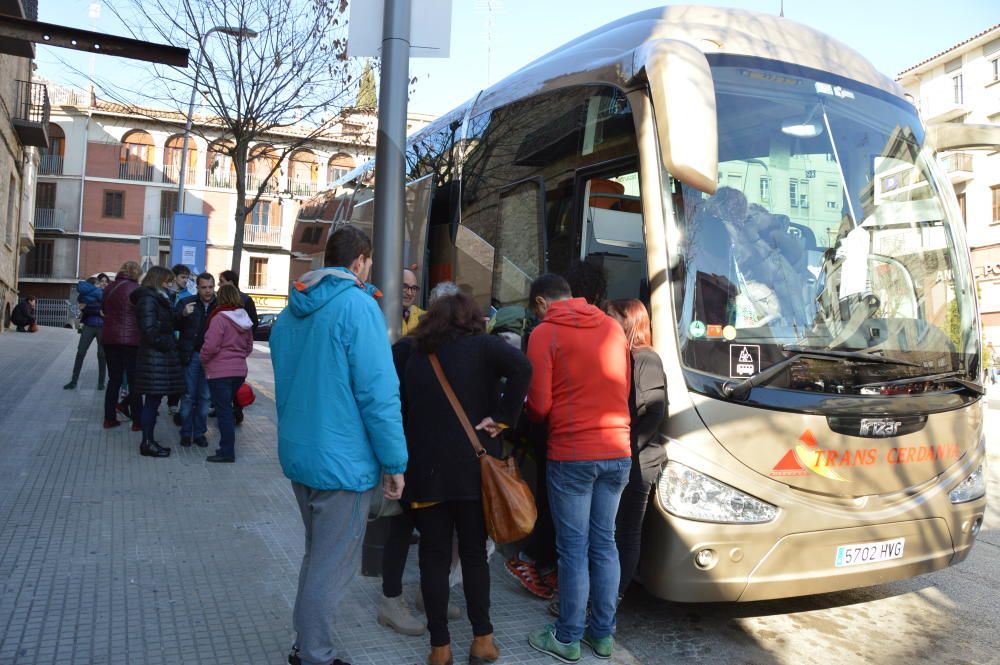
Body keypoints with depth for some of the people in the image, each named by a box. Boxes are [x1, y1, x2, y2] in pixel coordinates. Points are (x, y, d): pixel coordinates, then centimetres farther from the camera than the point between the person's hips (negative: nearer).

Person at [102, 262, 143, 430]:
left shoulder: (109, 288, 7)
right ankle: (137, 421, 6)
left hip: (109, 338, 5)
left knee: (114, 379, 14)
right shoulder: (136, 289, -10)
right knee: (134, 381, 3)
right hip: (131, 339, -5)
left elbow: (105, 310, 17)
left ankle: (109, 418, 17)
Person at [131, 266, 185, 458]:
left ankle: (149, 441, 19)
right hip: (155, 357, -9)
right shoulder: (148, 299, -11)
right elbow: (149, 330, -19)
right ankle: (147, 443, 4)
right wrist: (168, 344, -12)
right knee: (152, 401, -3)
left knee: (153, 401, 12)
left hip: (159, 357, 9)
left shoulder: (158, 298, 19)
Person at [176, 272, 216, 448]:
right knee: (188, 396, 6)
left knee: (205, 397, 8)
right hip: (191, 356, -1)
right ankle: (186, 433, 16)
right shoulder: (187, 303, 0)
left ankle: (199, 432, 19)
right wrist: (183, 314, -22)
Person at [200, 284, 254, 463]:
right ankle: (227, 447, 22)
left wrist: (203, 360, 0)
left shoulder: (220, 318, -16)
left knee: (223, 410, -1)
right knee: (227, 408, 17)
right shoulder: (244, 319, 7)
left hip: (220, 372, -7)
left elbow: (210, 346, -18)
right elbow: (249, 347, 15)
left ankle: (227, 451, 2)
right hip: (239, 371, 7)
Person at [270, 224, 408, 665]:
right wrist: (394, 463, -13)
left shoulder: (291, 311, 9)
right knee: (332, 569, 6)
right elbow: (378, 392, -20)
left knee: (317, 557, 23)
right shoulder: (357, 305, -16)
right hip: (342, 462, -8)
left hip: (297, 455, 9)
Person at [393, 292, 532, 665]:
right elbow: (522, 368, -18)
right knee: (474, 552, 12)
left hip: (423, 467, 1)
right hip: (472, 466, -1)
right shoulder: (482, 346, -2)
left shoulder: (408, 350, 8)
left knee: (433, 555, 9)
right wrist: (502, 419, -13)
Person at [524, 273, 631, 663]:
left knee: (574, 548, 4)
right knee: (605, 544, 14)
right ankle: (603, 634, 24)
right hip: (618, 453, 5)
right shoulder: (612, 327, 9)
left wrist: (531, 417, 12)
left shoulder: (545, 332, -6)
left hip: (571, 455, -5)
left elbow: (539, 405, -9)